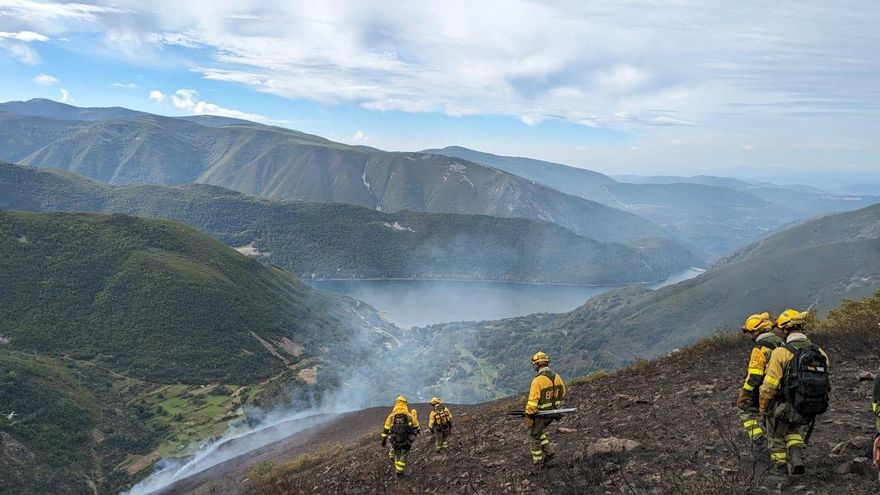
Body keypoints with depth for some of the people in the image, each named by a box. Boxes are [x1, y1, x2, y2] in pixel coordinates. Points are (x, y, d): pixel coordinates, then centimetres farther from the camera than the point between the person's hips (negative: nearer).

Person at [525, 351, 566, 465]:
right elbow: (562, 395, 10)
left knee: (534, 436, 14)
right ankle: (549, 451, 21)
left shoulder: (538, 380, -24)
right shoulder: (557, 377, -2)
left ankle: (538, 461, 21)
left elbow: (532, 401, -23)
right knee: (539, 432, 28)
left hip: (540, 414, -7)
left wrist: (528, 416, -13)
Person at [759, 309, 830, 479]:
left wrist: (762, 407, -3)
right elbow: (822, 380, 4)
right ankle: (796, 459, 14)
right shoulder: (820, 352, -5)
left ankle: (780, 471, 29)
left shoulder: (781, 352, -22)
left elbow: (769, 385, -18)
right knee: (793, 431, 33)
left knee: (777, 438, 21)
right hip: (807, 410, 5)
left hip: (783, 408, -5)